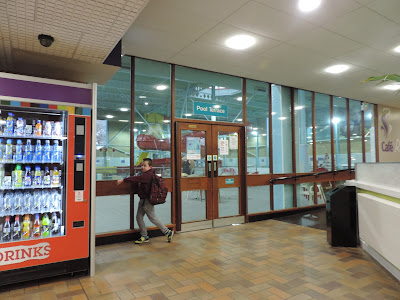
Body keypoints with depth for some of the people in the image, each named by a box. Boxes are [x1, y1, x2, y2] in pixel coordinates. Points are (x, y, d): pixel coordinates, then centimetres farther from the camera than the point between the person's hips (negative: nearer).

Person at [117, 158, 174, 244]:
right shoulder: (146, 174, 12)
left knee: (153, 218, -1)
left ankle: (167, 232, 12)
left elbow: (136, 178, -28)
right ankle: (144, 237, 22)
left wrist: (123, 180, -26)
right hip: (143, 200, 10)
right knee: (139, 217, 12)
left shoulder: (148, 175, -22)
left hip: (147, 201, -10)